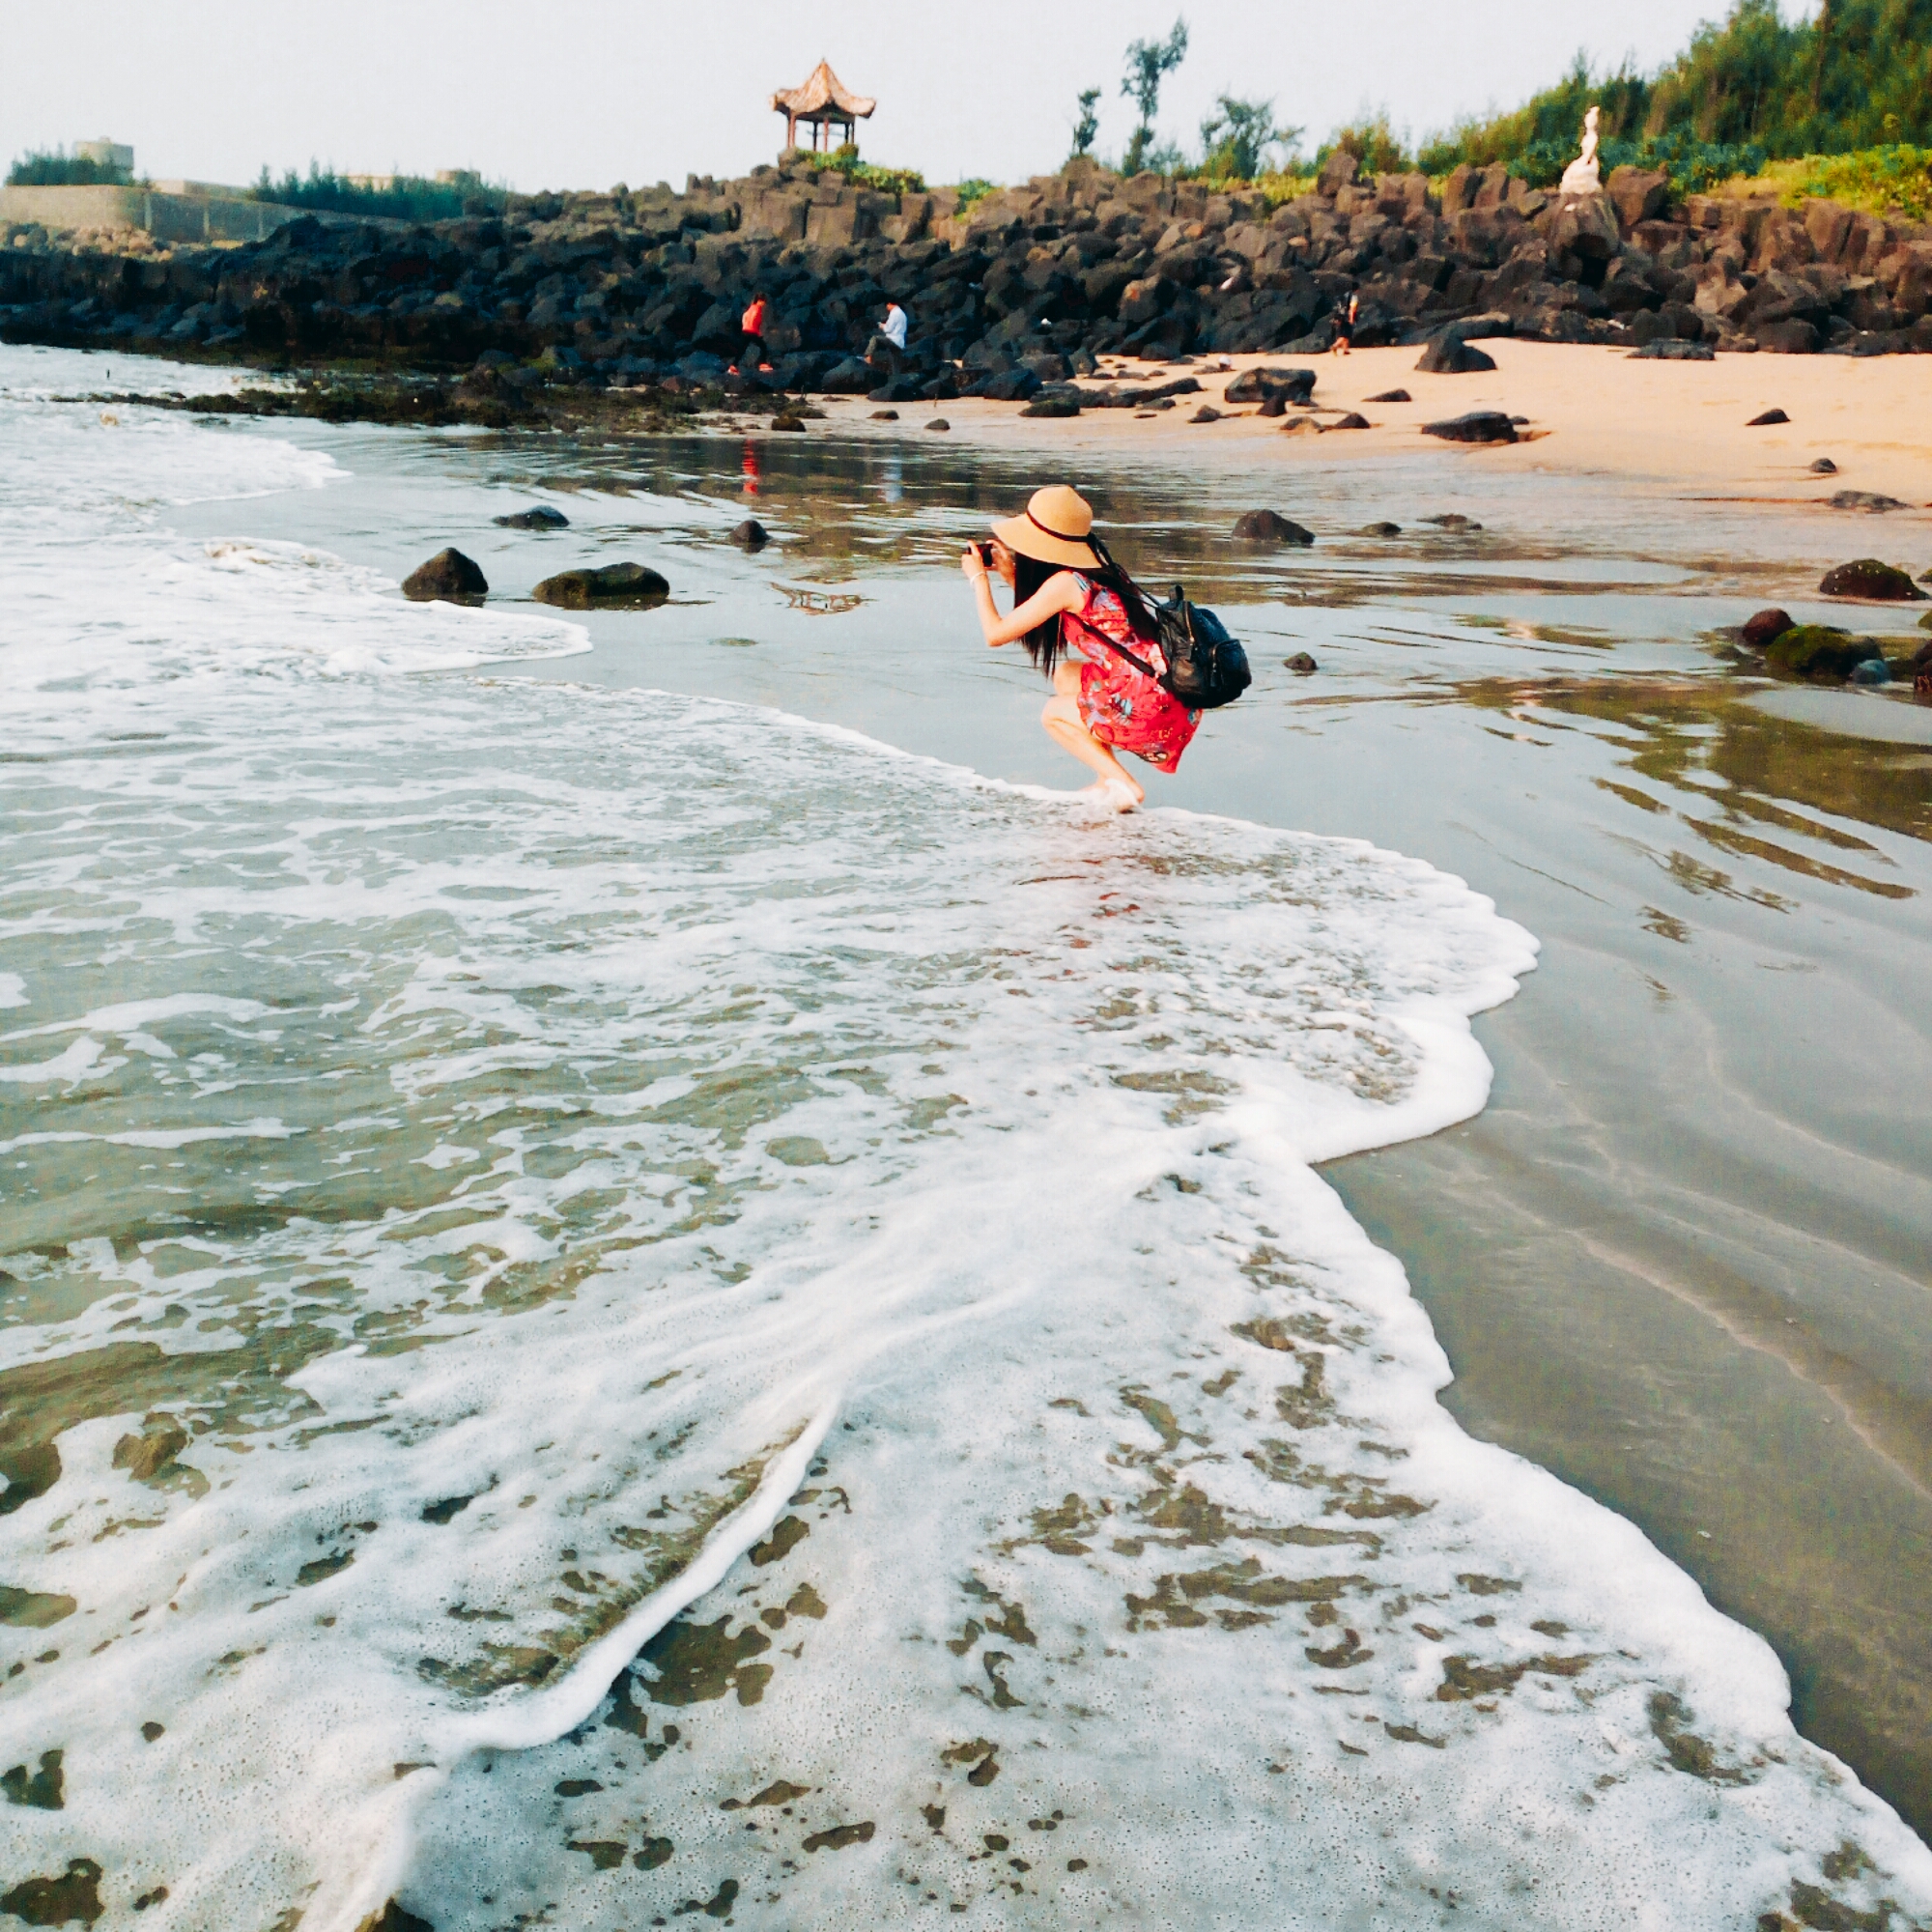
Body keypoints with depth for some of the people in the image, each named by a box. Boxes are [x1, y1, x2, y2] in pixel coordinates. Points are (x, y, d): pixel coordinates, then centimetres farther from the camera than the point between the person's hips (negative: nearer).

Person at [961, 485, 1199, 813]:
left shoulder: (1065, 583, -11)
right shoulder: (1096, 571, 14)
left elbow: (995, 634, -5)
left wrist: (978, 577, 9)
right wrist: (1009, 575, 23)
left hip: (1150, 711, -8)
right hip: (1174, 698, 8)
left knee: (1053, 715, 17)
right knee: (1065, 675, 24)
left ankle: (1123, 785, 2)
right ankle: (1108, 779, 20)